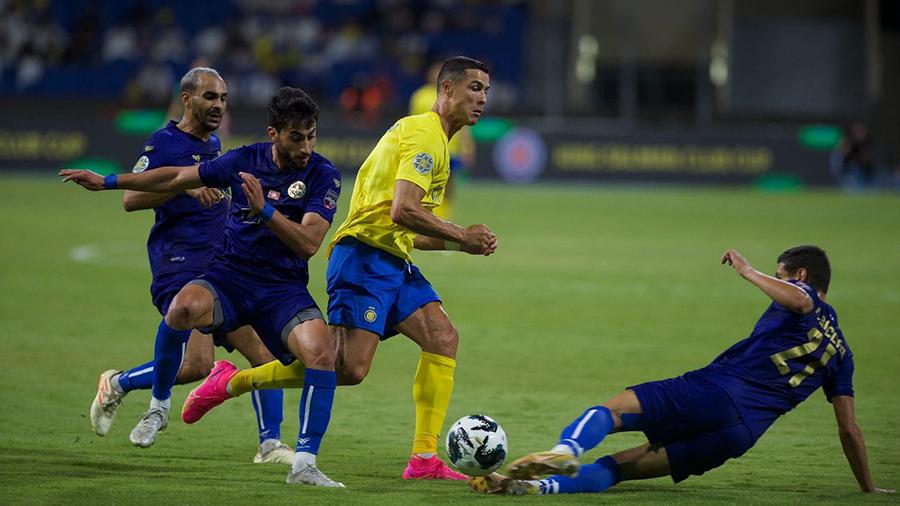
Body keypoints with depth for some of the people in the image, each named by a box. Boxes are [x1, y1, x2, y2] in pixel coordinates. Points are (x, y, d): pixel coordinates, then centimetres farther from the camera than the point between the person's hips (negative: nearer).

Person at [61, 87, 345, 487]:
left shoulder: (323, 175, -7)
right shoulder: (245, 160, 1)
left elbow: (308, 243, -17)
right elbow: (177, 177, 16)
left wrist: (265, 209, -31)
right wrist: (107, 181, 20)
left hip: (284, 287, -1)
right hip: (229, 275, 1)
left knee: (322, 350, -30)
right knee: (184, 307, -34)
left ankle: (305, 464, -21)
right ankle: (159, 405, -9)